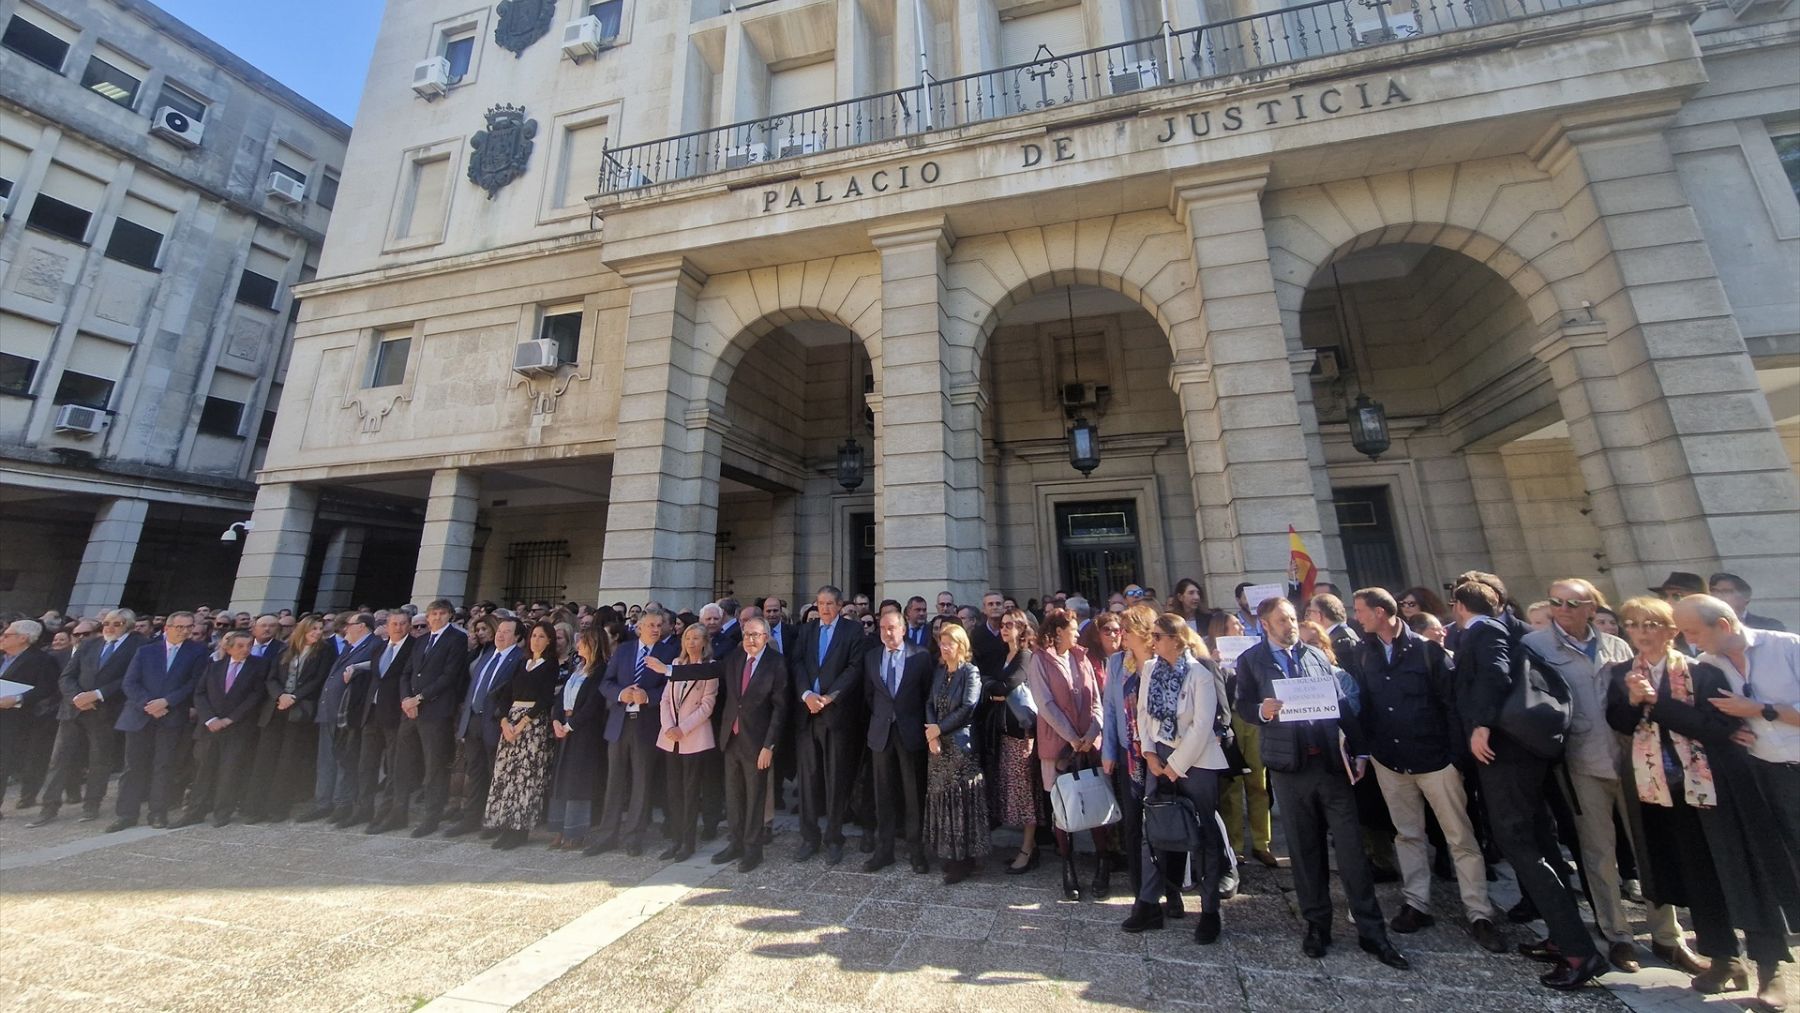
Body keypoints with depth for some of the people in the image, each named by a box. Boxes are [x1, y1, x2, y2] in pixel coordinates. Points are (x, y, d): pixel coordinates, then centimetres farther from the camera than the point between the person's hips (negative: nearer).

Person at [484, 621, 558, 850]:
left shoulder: (550, 665, -1)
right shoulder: (522, 664, 17)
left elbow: (545, 699, -9)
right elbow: (506, 694, 10)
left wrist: (522, 723, -15)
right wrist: (504, 721, -5)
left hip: (535, 722, -6)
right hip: (511, 720, 6)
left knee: (527, 774, -7)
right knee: (505, 772, 3)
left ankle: (521, 828, 1)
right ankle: (508, 826, 12)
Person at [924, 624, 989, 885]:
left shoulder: (970, 672, -7)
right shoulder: (938, 672, 11)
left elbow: (967, 709, -15)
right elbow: (930, 704, 6)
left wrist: (939, 728, -11)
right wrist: (932, 734, -9)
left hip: (961, 744, -6)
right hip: (939, 745, 6)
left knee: (962, 800, 1)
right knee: (941, 798, 11)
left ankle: (965, 859, 12)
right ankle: (947, 854, 24)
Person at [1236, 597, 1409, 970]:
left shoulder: (1317, 655, 10)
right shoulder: (1250, 660, 1)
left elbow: (1343, 703, 9)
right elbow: (1242, 706, -1)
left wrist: (1358, 750, 3)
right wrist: (1262, 710, -22)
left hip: (1331, 760, 2)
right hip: (1289, 765, -2)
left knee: (1352, 847, 4)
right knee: (1305, 849, 10)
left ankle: (1371, 930, 17)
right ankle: (1317, 924, 24)